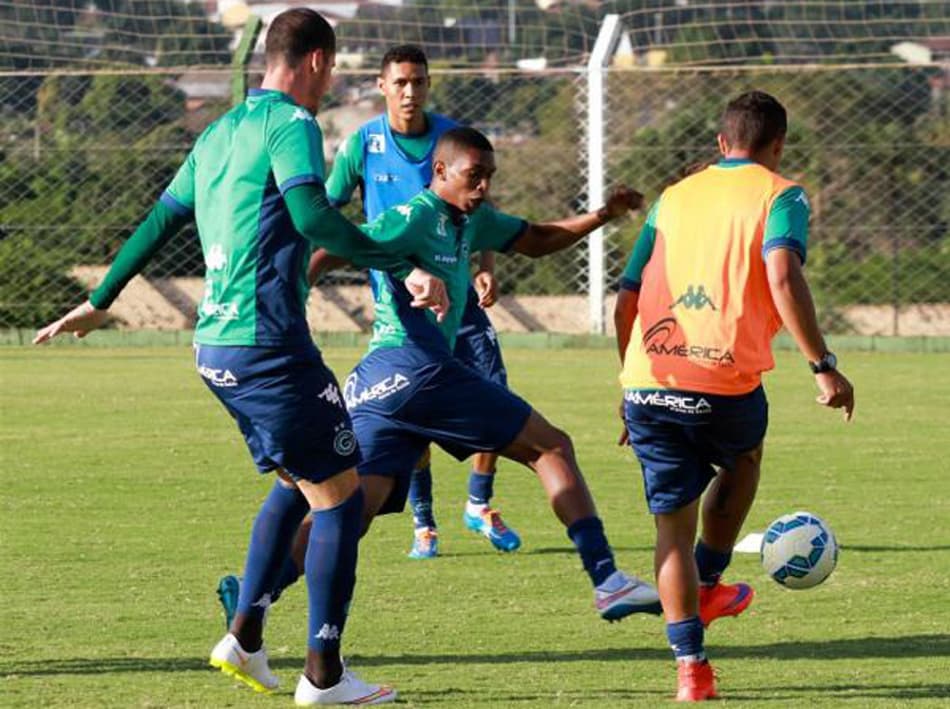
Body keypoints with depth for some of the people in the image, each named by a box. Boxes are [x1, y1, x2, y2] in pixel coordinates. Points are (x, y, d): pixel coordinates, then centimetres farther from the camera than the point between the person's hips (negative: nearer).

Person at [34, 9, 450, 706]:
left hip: (214, 348, 9)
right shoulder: (291, 124, -9)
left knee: (297, 482, 24)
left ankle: (245, 636, 19)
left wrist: (98, 302, 36)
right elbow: (310, 213, -25)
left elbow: (159, 221, 26)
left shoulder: (219, 133, 17)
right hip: (270, 346, -9)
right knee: (340, 496, -2)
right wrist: (404, 267, -27)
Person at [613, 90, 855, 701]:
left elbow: (626, 300, 18)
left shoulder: (674, 198, 19)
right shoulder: (780, 196, 5)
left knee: (673, 522, 11)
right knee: (742, 458, 32)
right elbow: (783, 276, -15)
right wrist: (823, 366, -14)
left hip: (647, 382, 3)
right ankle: (707, 586, 33)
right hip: (726, 383, -3)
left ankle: (690, 662, 2)